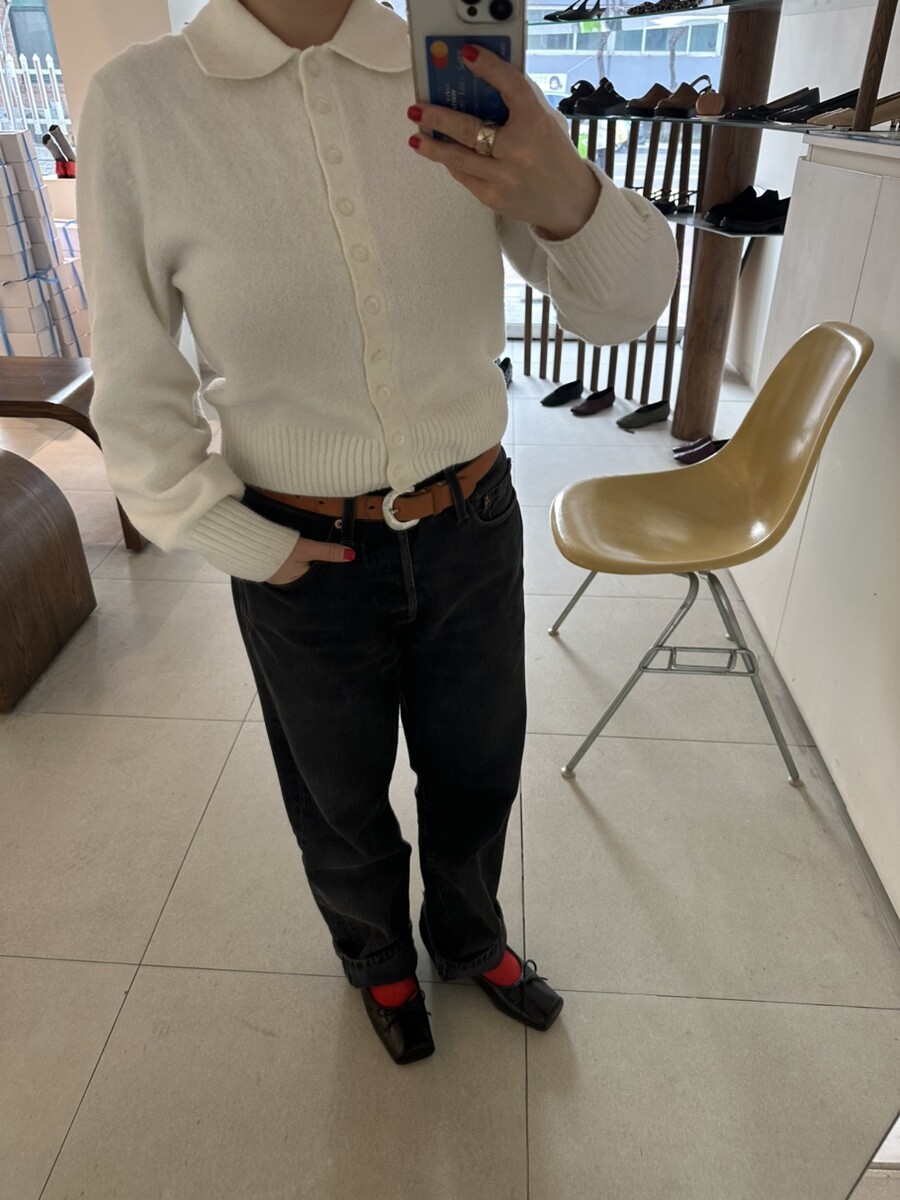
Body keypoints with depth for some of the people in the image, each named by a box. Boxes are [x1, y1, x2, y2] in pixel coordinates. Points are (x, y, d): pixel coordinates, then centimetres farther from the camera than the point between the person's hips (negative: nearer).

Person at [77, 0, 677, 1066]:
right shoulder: (137, 103, -11)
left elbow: (622, 308, -9)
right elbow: (138, 400, -5)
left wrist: (565, 195, -30)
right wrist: (240, 544, -8)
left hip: (473, 527, 3)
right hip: (304, 557, -1)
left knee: (477, 775, 22)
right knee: (342, 800, 21)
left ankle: (469, 938, 56)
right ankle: (378, 958, 56)